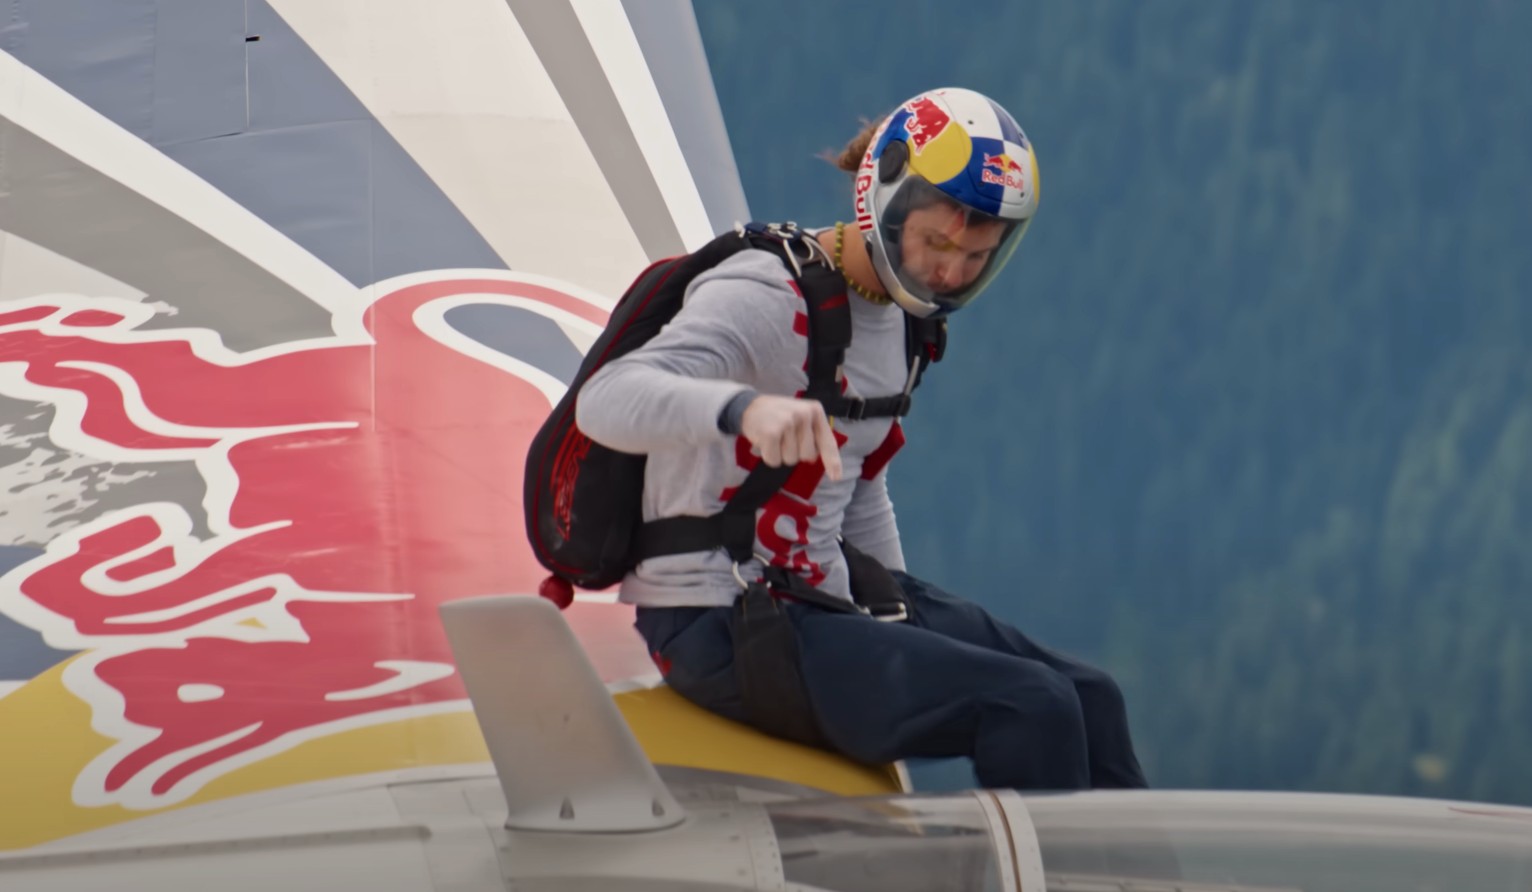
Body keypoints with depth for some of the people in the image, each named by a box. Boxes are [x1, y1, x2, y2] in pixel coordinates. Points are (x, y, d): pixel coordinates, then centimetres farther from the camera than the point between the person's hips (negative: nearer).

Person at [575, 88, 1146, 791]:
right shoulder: (765, 301, -17)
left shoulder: (895, 312, 12)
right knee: (1033, 711, -21)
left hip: (823, 601, 9)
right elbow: (606, 402, -34)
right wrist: (745, 407, -52)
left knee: (1091, 701, 4)